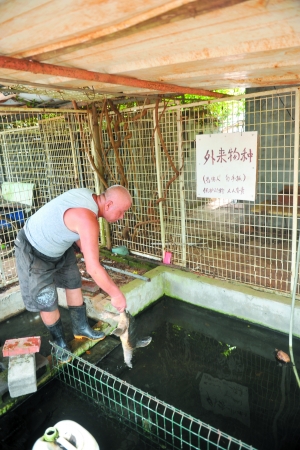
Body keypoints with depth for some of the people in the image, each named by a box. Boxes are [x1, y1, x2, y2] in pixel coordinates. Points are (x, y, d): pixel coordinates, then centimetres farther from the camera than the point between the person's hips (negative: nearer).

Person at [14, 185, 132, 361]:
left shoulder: (88, 196, -10)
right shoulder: (88, 220, -38)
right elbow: (93, 269, -37)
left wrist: (87, 252, 14)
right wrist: (116, 294, -25)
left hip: (58, 246, 9)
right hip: (34, 252, -9)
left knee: (74, 284, 16)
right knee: (47, 302, 2)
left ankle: (81, 328, 36)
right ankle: (60, 343, 28)